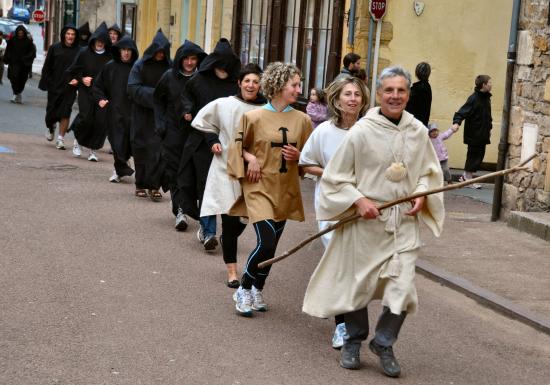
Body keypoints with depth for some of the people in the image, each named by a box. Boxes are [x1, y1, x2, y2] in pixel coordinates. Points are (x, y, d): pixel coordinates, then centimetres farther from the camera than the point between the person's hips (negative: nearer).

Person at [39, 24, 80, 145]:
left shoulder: (79, 51, 1)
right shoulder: (54, 48, 0)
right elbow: (47, 67, 2)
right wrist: (46, 83, -3)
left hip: (70, 87, -1)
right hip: (54, 85, 1)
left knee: (65, 114, -5)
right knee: (51, 112, 7)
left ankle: (61, 138, 3)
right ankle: (50, 128, 38)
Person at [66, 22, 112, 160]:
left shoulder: (110, 56, 1)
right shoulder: (84, 53, 2)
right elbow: (73, 71, 8)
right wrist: (81, 79, -8)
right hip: (86, 92, -1)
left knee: (101, 121, -7)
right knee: (86, 119, -12)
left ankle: (93, 149, 7)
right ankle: (78, 140, 17)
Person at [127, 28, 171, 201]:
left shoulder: (170, 66, -1)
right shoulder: (140, 65, -2)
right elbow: (133, 88, -8)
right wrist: (153, 94, -17)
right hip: (142, 114, 0)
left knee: (157, 148, -8)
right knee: (140, 148, 6)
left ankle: (154, 186, -5)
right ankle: (141, 184, 18)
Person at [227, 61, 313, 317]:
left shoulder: (302, 120, 2)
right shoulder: (254, 117, -7)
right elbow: (239, 145, 6)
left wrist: (298, 156, -7)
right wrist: (250, 158, -13)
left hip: (286, 190, 4)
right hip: (259, 187, -4)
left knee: (271, 245, 10)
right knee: (266, 242, -15)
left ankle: (258, 290, 30)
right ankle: (244, 290, 5)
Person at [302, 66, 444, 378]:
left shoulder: (418, 131, 1)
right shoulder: (362, 131, -10)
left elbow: (430, 171, 15)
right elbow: (336, 177, -3)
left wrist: (422, 195, -3)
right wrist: (358, 200, -16)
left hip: (404, 223, 2)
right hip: (365, 221, -2)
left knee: (403, 287, -5)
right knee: (358, 283, 10)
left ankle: (384, 343, 20)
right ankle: (353, 342, 34)